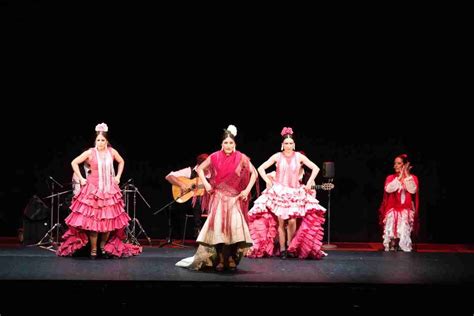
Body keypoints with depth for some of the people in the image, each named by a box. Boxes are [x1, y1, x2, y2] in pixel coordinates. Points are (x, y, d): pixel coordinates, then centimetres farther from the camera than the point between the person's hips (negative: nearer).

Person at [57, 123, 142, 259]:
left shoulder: (112, 152, 2)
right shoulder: (90, 153, -6)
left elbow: (121, 162, 21)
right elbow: (74, 163, 0)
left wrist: (118, 177, 12)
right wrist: (81, 179, -3)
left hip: (109, 190, 3)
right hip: (93, 189, -3)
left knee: (109, 220, 2)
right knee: (92, 220, -6)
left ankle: (103, 246, 20)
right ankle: (93, 250, 5)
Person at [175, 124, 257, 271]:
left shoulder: (241, 158, -3)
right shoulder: (215, 157, -1)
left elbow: (254, 173, 3)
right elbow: (200, 169, 11)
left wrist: (247, 190, -6)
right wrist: (206, 184, -2)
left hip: (235, 198, 0)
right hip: (218, 197, 0)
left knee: (235, 227, -11)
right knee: (218, 227, -7)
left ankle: (232, 260, 0)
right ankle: (220, 260, 1)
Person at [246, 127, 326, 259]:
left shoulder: (299, 156, 1)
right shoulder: (277, 156, 1)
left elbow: (315, 168, 6)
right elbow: (261, 168, 5)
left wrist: (309, 183, 1)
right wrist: (268, 181, -2)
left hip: (295, 193, 0)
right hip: (279, 193, 0)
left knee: (292, 221, -14)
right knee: (281, 222, -5)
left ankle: (290, 246, 7)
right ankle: (282, 250, 5)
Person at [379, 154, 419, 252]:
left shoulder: (412, 178, 5)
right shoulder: (390, 178, 7)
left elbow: (413, 190, -14)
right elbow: (388, 189, -13)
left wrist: (407, 175, -10)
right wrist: (400, 177, -9)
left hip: (406, 211, -1)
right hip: (392, 211, 1)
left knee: (404, 235, -16)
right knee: (390, 234, -13)